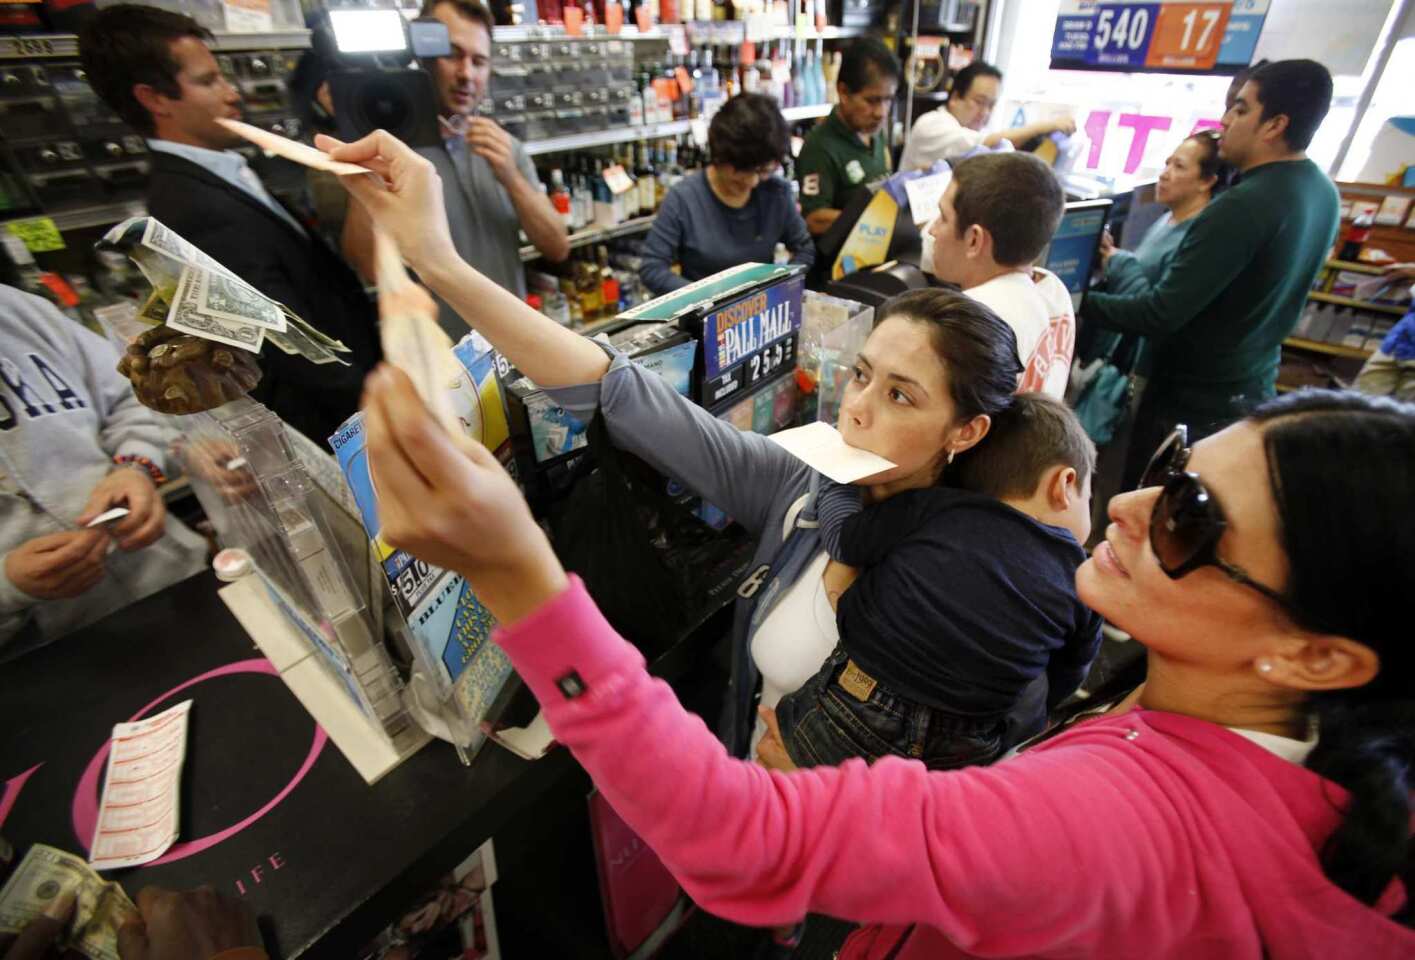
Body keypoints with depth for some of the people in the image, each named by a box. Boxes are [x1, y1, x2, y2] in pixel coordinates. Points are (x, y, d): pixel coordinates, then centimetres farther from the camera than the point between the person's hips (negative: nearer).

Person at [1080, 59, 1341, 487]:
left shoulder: (1243, 206, -25)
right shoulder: (1323, 194, 6)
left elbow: (1160, 315, -26)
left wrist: (1079, 300, -15)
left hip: (1192, 401, -9)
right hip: (1254, 390, 9)